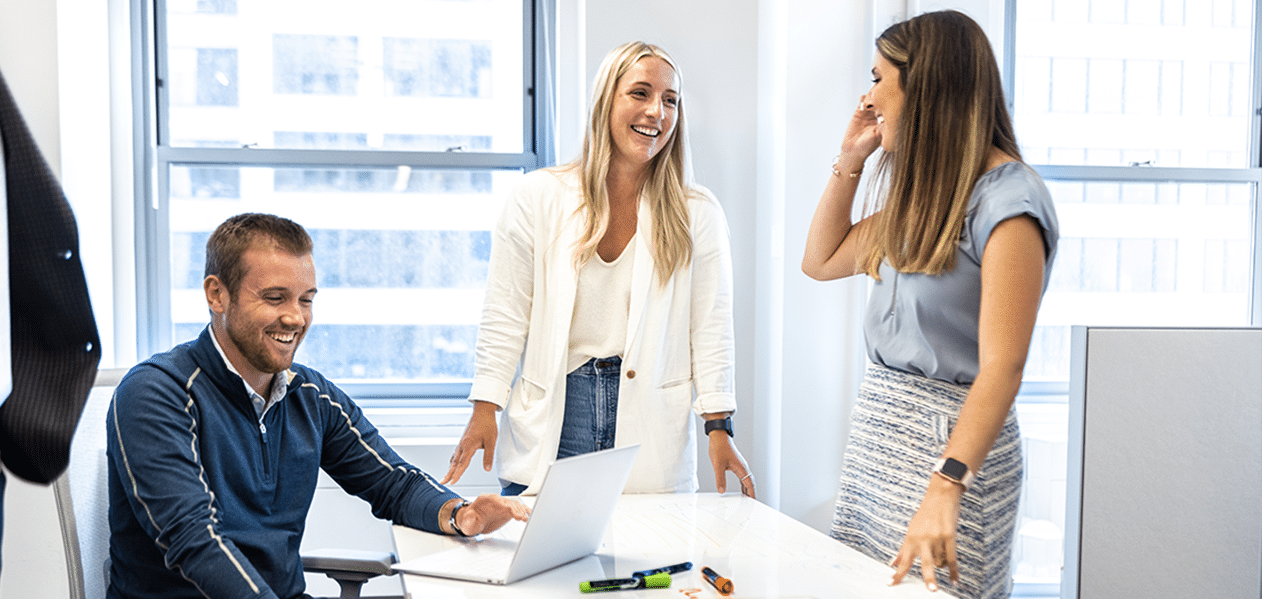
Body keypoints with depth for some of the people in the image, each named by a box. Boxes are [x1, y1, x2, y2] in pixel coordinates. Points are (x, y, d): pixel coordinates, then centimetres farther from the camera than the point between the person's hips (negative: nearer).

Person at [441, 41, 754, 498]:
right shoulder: (537, 198, 1)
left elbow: (711, 328, 3)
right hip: (550, 419, 0)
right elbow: (505, 317, 3)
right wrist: (484, 409, -3)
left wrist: (719, 428, -3)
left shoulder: (697, 215, 3)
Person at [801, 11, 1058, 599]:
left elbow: (1001, 367, -24)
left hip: (951, 439, -8)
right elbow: (822, 260, 22)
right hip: (878, 430, 8)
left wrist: (945, 489, -33)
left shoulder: (1008, 201, -16)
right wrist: (849, 160, 11)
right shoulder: (922, 193, 12)